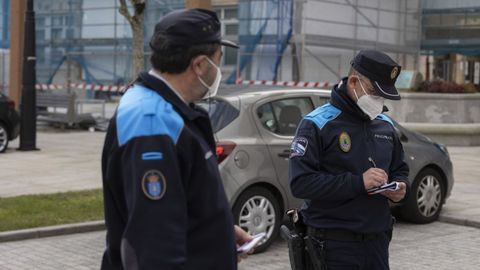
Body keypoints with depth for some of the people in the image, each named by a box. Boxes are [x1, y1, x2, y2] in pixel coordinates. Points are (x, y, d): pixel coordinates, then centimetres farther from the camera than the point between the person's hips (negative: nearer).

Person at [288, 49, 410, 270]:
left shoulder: (385, 125, 12)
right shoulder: (318, 124, -8)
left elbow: (399, 169, 26)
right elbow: (300, 182, -18)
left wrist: (400, 188, 1)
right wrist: (358, 182, -23)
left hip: (377, 240, 6)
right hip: (334, 243, -6)